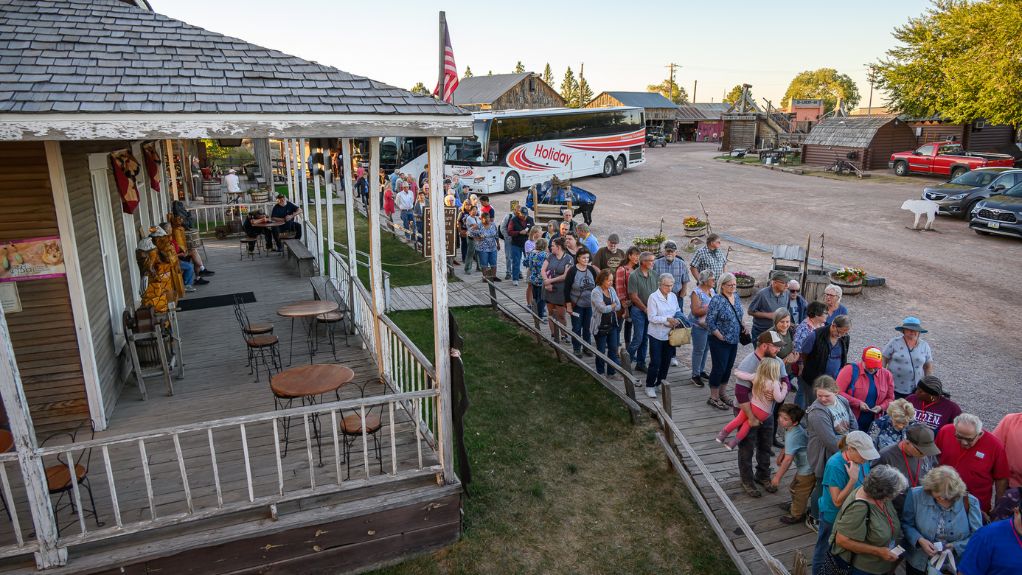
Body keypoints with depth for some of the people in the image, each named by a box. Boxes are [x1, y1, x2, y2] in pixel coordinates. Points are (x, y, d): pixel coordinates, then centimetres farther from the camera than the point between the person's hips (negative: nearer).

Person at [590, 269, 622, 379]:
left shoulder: (612, 290, 5)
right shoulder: (596, 292, -14)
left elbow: (618, 306, 1)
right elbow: (603, 309, -23)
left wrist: (607, 307, -15)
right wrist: (613, 305, -6)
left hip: (613, 325, 6)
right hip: (601, 326, -6)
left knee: (613, 349, 9)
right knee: (601, 351, 7)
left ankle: (611, 372, 21)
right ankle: (600, 373, 22)